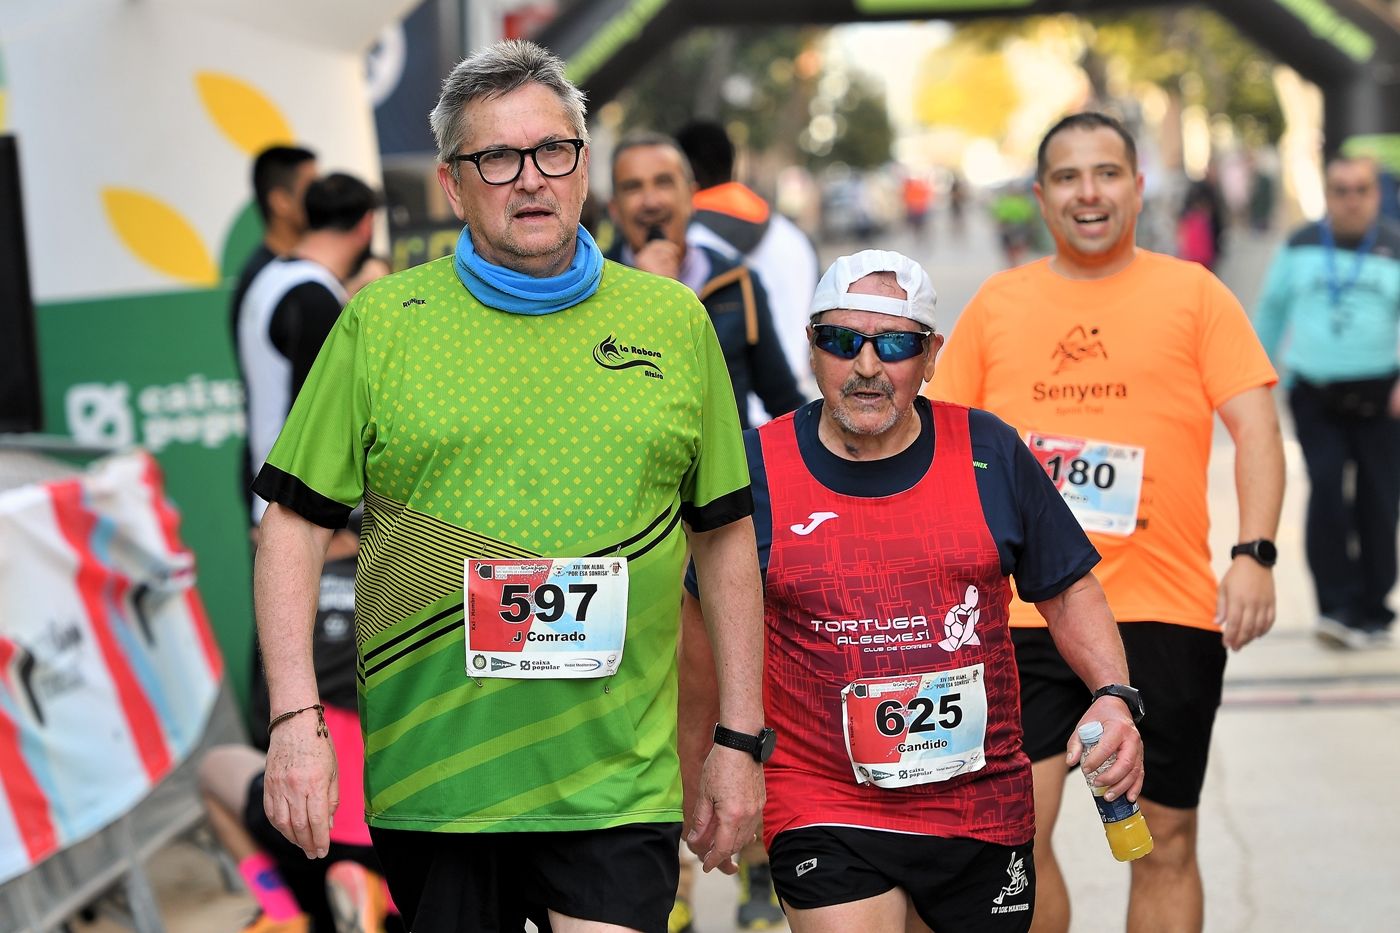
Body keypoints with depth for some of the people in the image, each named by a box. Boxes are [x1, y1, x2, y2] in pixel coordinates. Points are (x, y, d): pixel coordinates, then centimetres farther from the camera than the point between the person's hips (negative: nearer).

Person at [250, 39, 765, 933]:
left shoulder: (674, 321, 7)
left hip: (618, 783, 0)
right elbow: (297, 524, 2)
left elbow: (726, 539, 11)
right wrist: (296, 719, -8)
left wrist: (740, 737, 7)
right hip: (429, 780, 0)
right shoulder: (380, 322, 3)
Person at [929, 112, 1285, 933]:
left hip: (1165, 613, -1)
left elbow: (1255, 428, -1)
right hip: (1023, 613, 1)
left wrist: (1255, 554, -14)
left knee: (1165, 842, 8)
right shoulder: (997, 303, 10)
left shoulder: (1194, 292, 5)